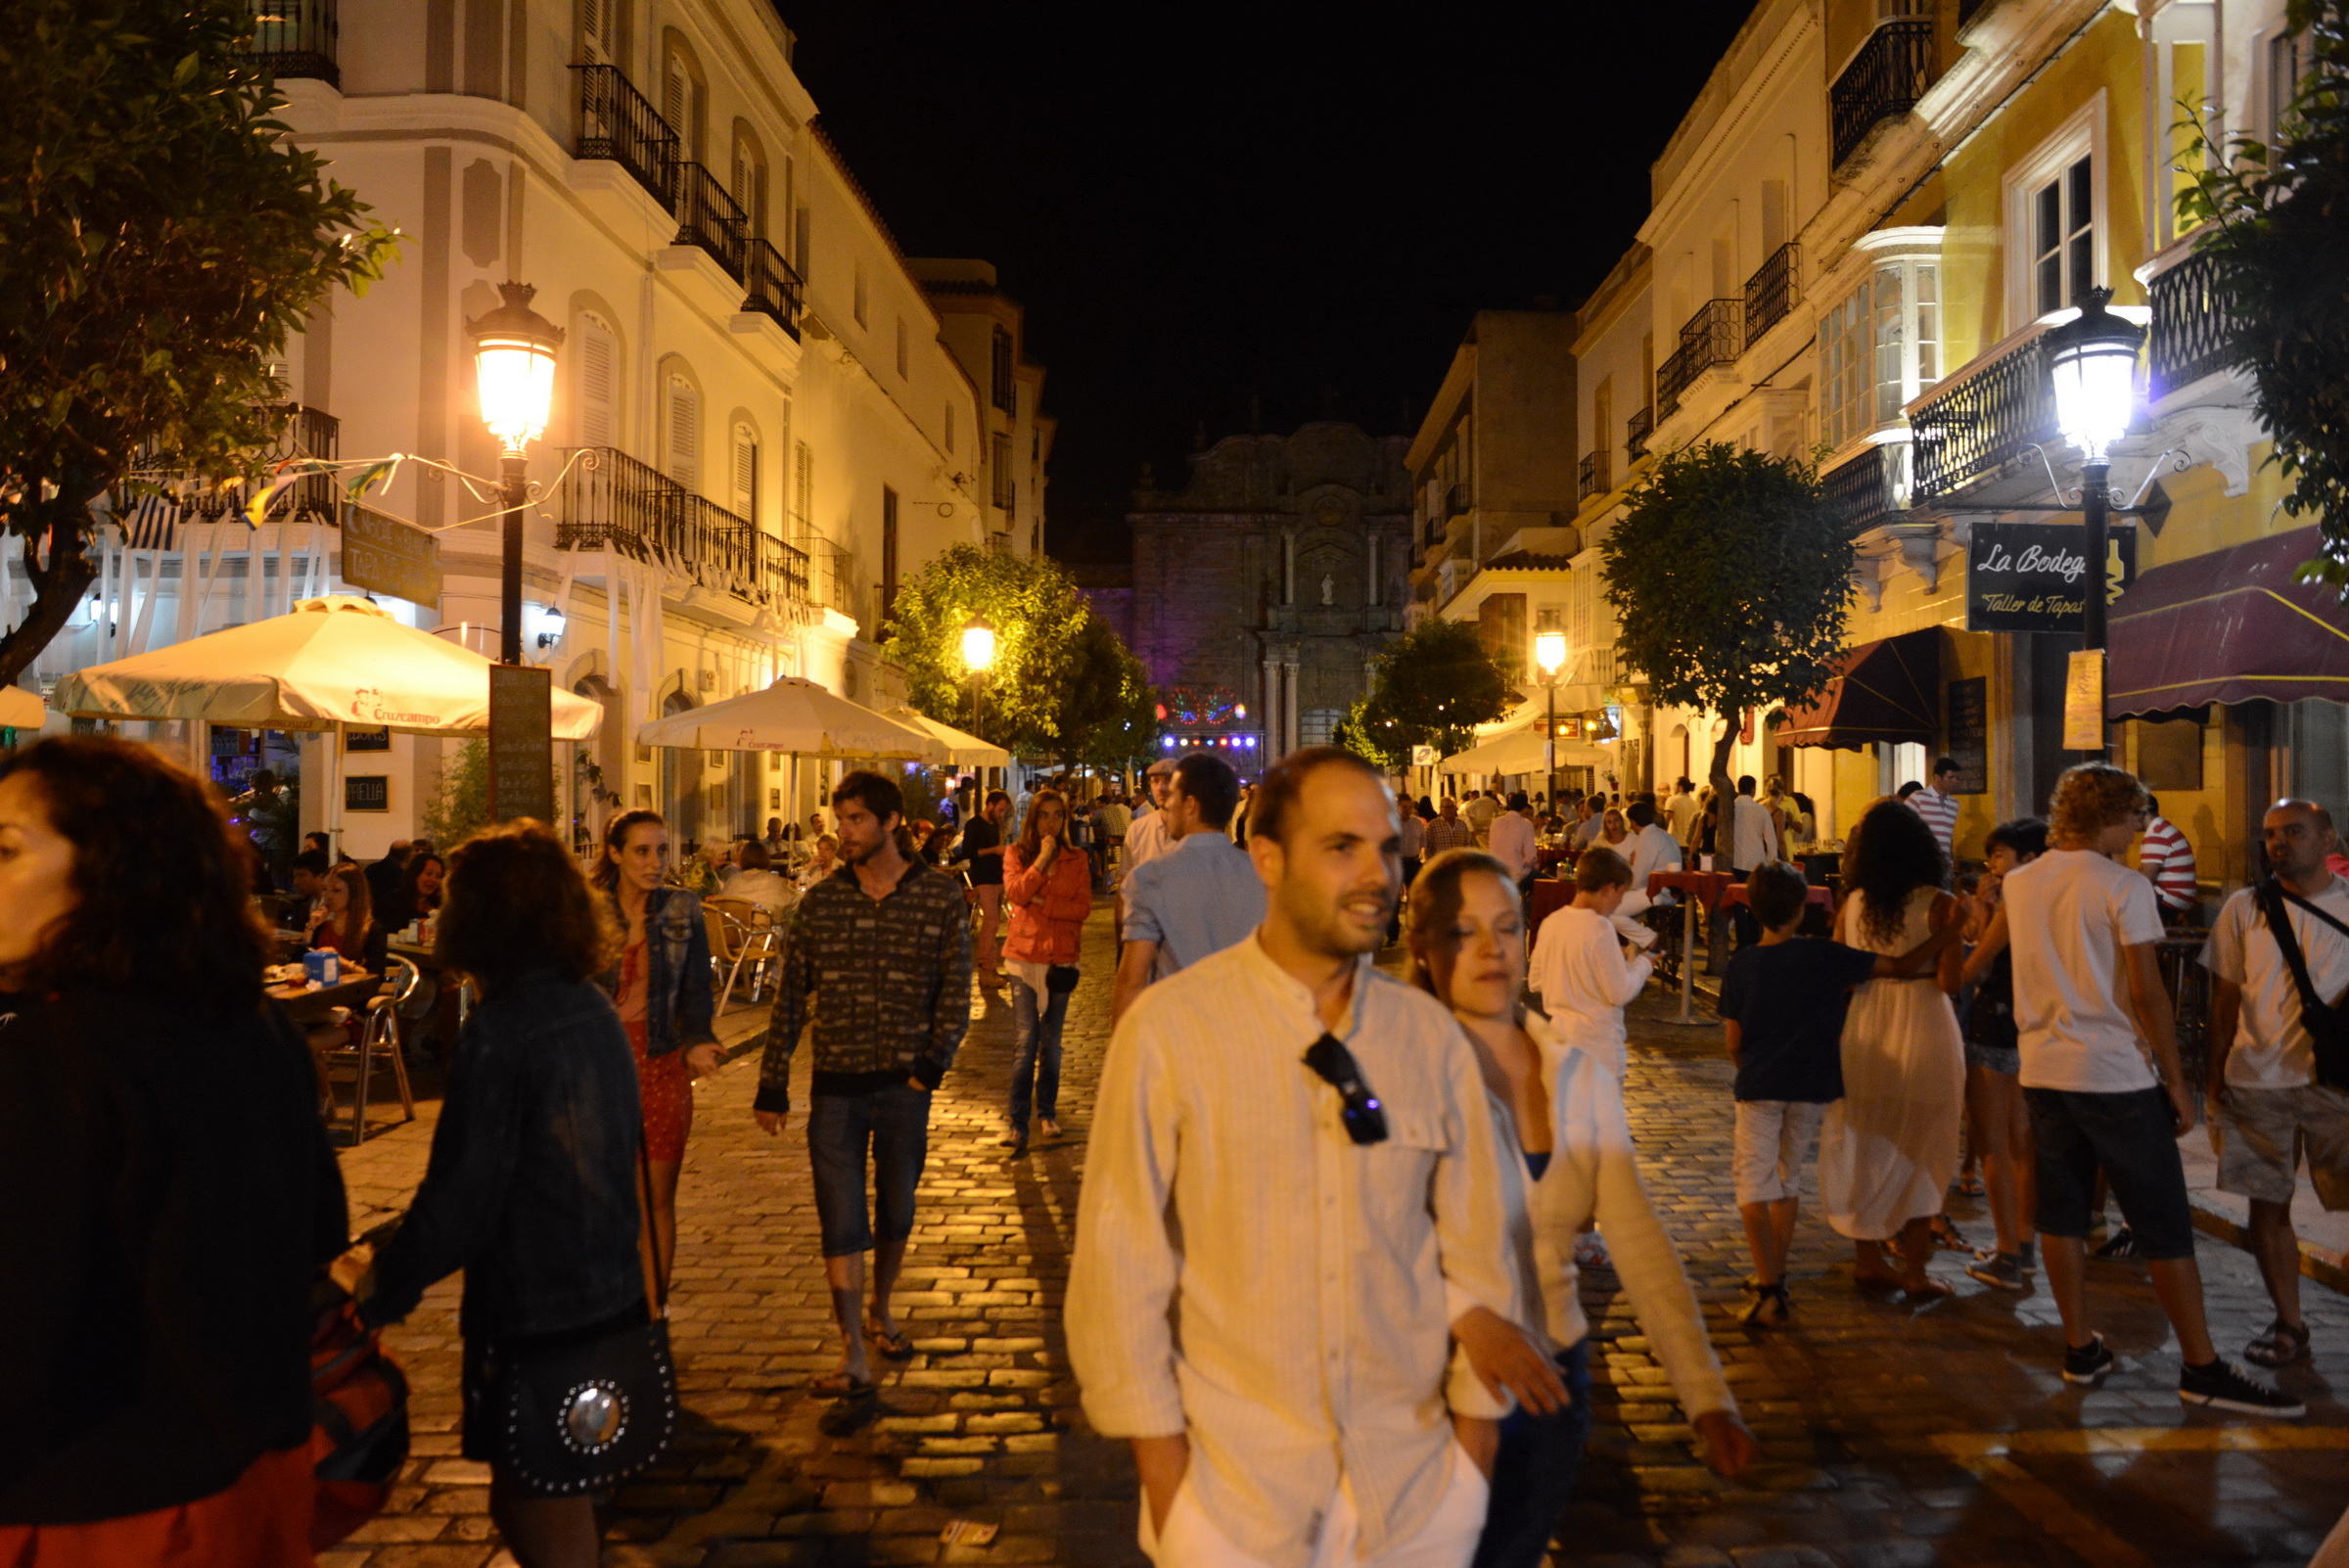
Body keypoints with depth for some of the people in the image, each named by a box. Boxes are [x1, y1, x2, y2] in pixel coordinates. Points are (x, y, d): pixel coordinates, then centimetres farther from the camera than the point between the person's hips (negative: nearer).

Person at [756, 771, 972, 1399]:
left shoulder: (941, 897, -2)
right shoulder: (820, 901, 1)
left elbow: (956, 992, 1)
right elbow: (790, 998, 5)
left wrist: (932, 1064, -9)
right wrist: (772, 1085, 3)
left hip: (905, 1085, 0)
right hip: (836, 1086, 0)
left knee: (896, 1210, 14)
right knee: (841, 1218, -2)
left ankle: (881, 1311, 38)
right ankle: (853, 1353, 3)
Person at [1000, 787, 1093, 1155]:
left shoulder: (1077, 861, 7)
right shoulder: (1016, 854, 4)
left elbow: (1083, 907, -2)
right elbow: (1015, 894, -13)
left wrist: (1045, 904, -11)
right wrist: (1042, 859, -16)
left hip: (1061, 956, 2)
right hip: (1025, 953, -2)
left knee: (1051, 1041, 10)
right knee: (1025, 1041, -9)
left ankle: (1047, 1112, 23)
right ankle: (1016, 1122, -7)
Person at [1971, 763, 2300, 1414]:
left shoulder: (2018, 884, 7)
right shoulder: (2124, 887, -12)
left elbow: (1981, 954, 20)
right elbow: (2147, 994, -13)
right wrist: (2177, 1082, -7)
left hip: (2043, 1070, 6)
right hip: (2116, 1078, -6)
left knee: (2061, 1214, 12)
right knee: (2163, 1225, 2)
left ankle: (2080, 1348, 18)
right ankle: (2203, 1368, 9)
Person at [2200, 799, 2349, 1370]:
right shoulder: (2244, 909, 6)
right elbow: (2224, 1000, 8)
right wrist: (2214, 1079, 4)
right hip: (2257, 1082, 1)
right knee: (2267, 1205, 6)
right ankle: (2288, 1324, 19)